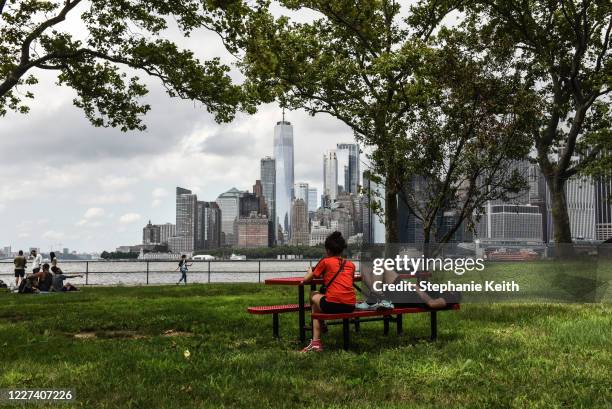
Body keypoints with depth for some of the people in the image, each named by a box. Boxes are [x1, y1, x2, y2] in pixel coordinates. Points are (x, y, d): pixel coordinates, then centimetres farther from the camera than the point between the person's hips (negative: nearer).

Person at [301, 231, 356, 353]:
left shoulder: (325, 262, 6)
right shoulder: (351, 265, 17)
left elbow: (306, 280, 12)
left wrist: (310, 271, 33)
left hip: (333, 305, -5)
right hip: (350, 306, 5)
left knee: (314, 296, 28)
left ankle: (316, 341, 21)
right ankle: (316, 342, 36)